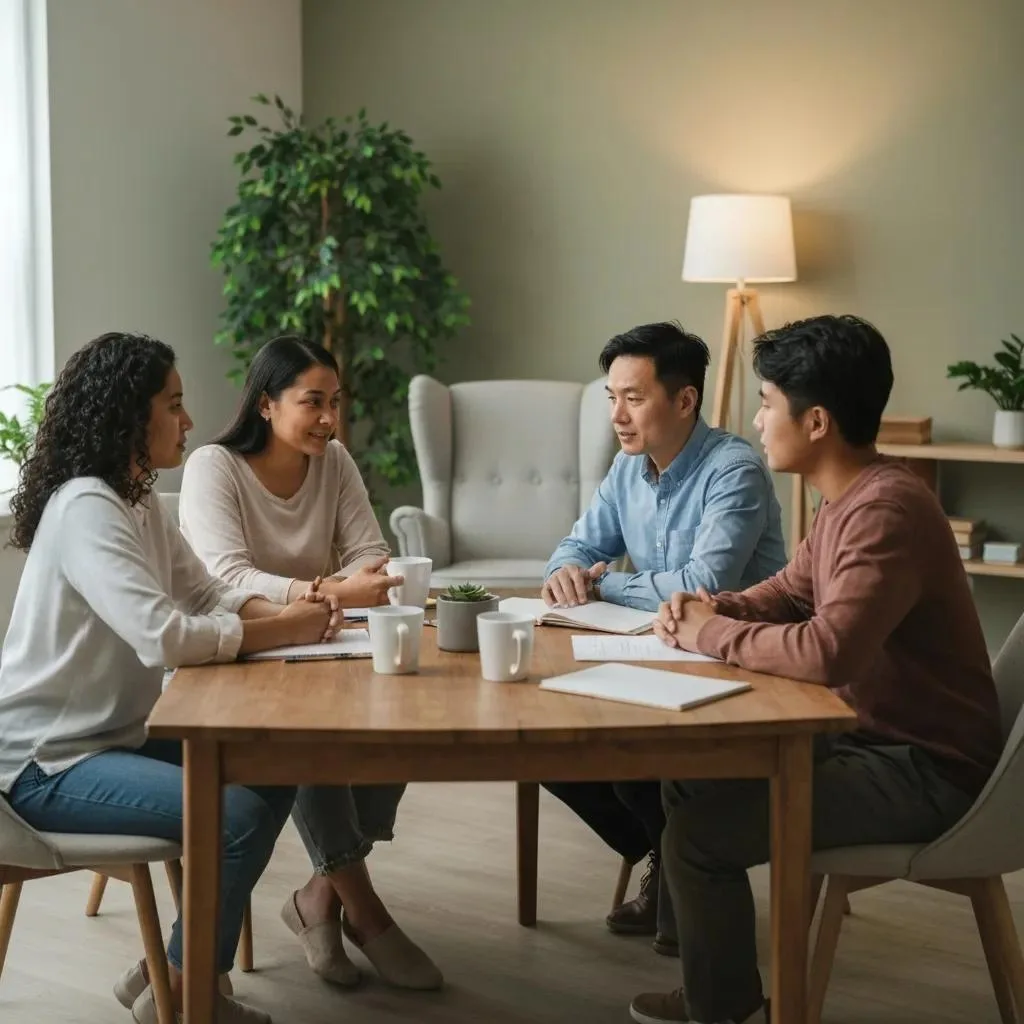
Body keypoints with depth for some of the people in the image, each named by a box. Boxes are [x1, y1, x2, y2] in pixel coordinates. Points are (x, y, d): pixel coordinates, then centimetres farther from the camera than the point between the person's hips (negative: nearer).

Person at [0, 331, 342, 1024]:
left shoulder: (138, 502, 9)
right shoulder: (84, 508, -22)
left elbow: (206, 596, 12)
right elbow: (165, 637, -33)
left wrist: (289, 611, -8)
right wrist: (284, 631, -20)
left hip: (117, 735, 10)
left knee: (274, 776, 5)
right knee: (238, 815, -22)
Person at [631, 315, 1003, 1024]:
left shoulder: (886, 511, -26)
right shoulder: (849, 499, 6)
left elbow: (826, 652, -37)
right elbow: (790, 592, 20)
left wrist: (709, 634, -21)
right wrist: (716, 608, -1)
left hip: (927, 771, -10)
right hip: (877, 736, 10)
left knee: (700, 827, -14)